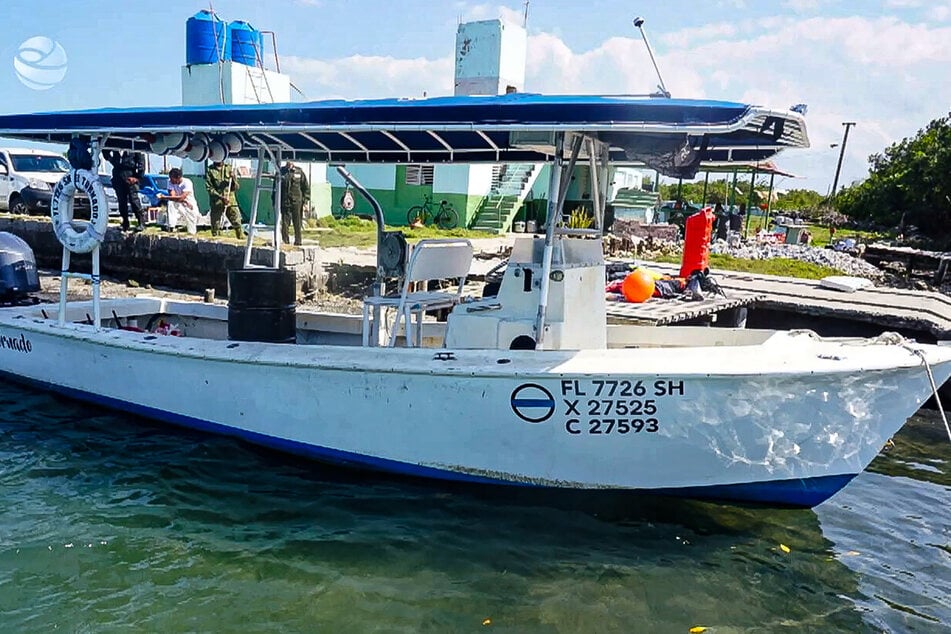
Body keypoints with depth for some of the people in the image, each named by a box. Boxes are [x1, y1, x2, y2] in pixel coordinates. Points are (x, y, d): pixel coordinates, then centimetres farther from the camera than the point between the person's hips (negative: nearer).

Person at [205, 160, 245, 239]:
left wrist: (233, 178, -11)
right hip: (216, 202, -1)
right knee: (215, 226, 3)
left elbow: (236, 187, 8)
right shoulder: (209, 170, 3)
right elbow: (209, 188, -3)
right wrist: (221, 197, -15)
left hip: (230, 200, 1)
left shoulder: (229, 168, 8)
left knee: (237, 223, -9)